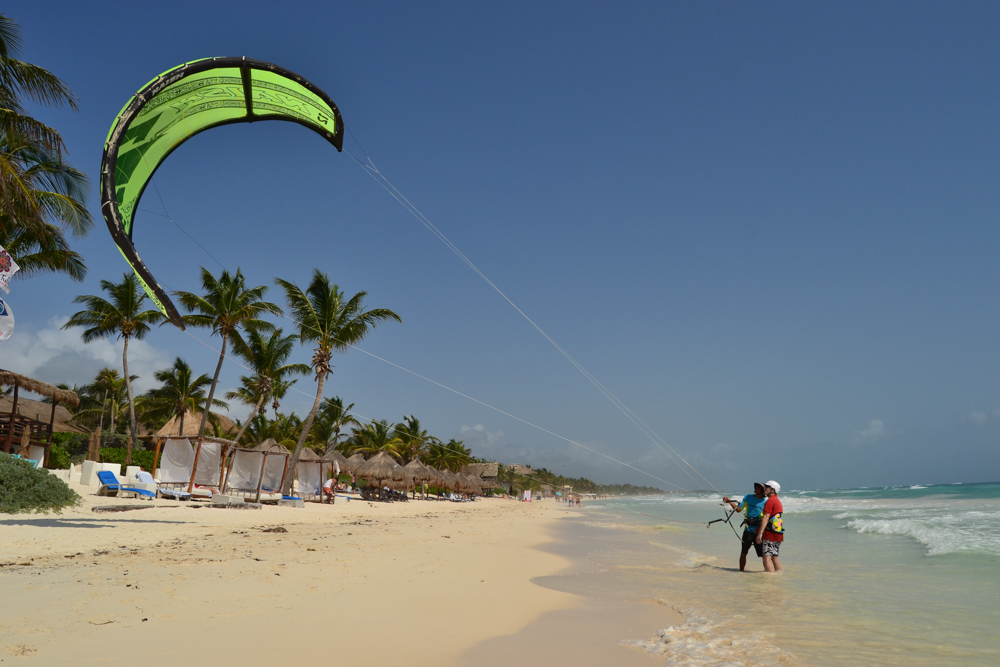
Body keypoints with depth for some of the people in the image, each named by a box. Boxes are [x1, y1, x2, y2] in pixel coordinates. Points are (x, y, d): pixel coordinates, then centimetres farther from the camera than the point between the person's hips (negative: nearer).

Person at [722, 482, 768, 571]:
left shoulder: (766, 501, -5)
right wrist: (730, 501, 2)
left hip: (758, 531, -4)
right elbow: (739, 509, 12)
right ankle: (741, 570, 20)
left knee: (763, 553, -7)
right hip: (748, 530, 4)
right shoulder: (748, 497, 7)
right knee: (743, 552, 9)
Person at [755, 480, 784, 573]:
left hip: (770, 533, -10)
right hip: (778, 534, 10)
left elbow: (766, 517, -17)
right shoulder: (778, 501, 21)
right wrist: (759, 527, 26)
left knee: (767, 558, -11)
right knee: (774, 557, 15)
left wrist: (760, 533, -21)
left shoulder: (770, 501, -9)